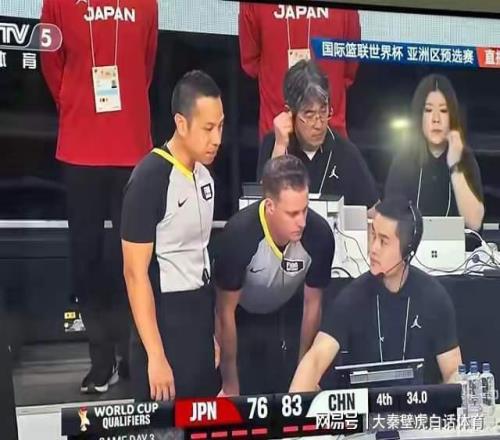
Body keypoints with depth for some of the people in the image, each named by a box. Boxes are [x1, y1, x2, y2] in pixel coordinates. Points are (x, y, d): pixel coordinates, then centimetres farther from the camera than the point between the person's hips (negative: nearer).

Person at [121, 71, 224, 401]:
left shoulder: (205, 174, 6)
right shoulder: (149, 179, -16)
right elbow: (135, 273, -17)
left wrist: (214, 330, 15)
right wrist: (155, 355, -19)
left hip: (201, 317, 7)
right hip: (164, 320, -7)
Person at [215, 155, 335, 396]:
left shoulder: (319, 234, -29)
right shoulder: (239, 234, -36)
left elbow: (312, 304, -11)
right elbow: (225, 312, -22)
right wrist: (230, 384, -16)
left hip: (286, 319, 3)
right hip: (240, 320, -2)